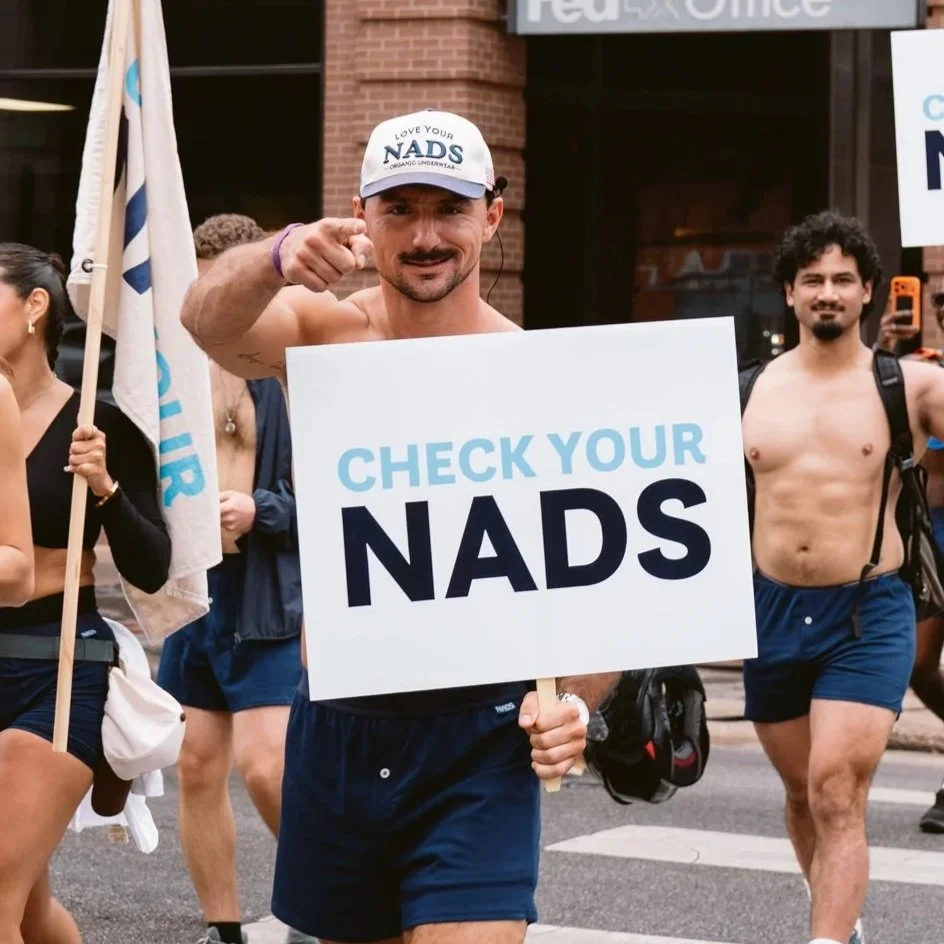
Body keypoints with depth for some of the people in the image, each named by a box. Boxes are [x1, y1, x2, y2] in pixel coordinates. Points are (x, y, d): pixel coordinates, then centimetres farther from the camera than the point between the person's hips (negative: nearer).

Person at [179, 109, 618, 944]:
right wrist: (277, 259, -44)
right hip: (335, 729, 3)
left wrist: (575, 703, -20)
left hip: (477, 743, -3)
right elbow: (208, 320, -22)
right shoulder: (320, 333, 0)